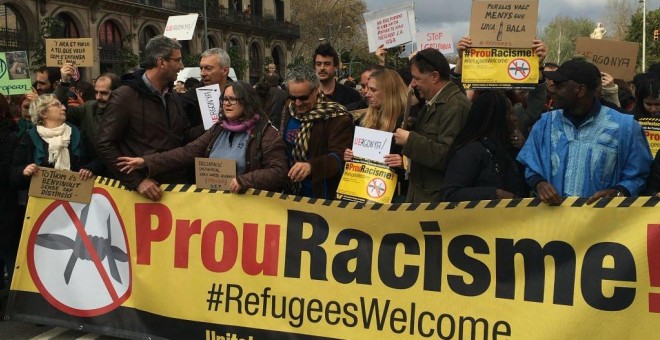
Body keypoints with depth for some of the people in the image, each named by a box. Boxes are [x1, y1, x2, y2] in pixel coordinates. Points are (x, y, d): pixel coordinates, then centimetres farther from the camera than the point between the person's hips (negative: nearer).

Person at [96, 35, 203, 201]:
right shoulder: (124, 96, -11)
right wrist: (137, 181, -18)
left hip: (178, 183, 6)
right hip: (147, 187, -6)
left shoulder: (173, 95, 12)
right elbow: (105, 145, -13)